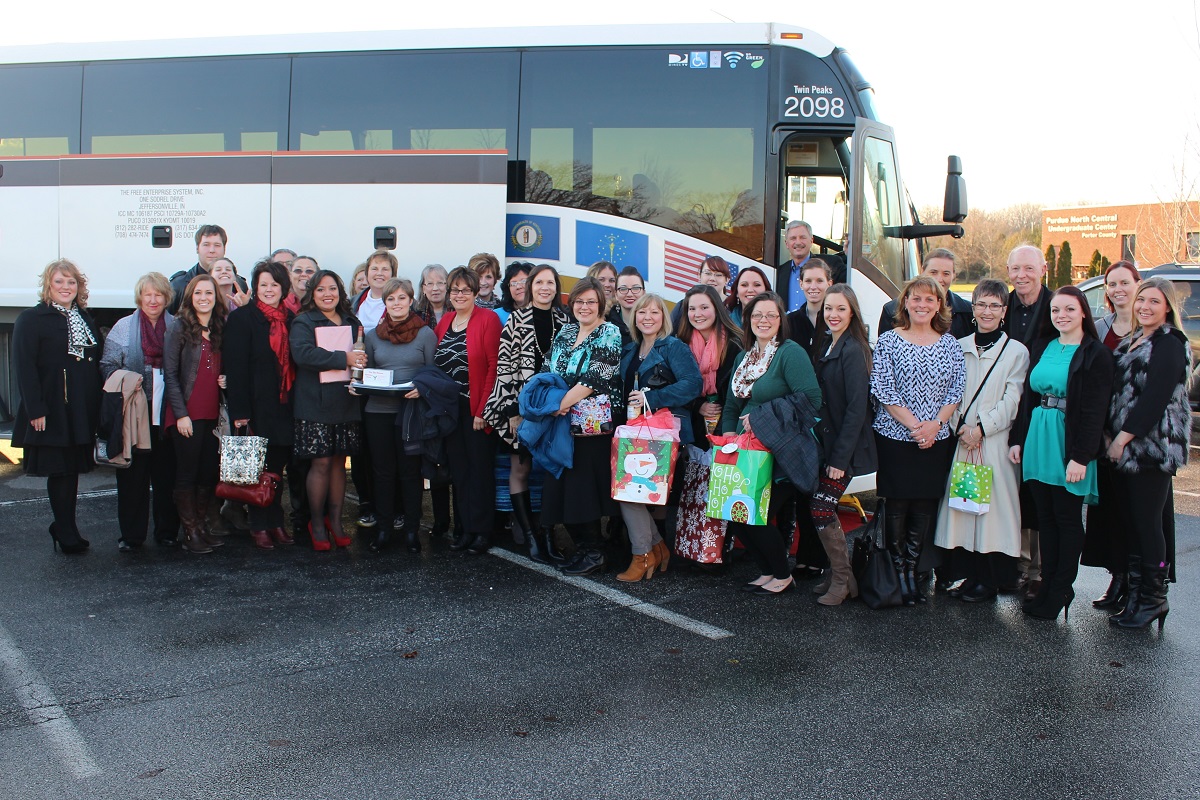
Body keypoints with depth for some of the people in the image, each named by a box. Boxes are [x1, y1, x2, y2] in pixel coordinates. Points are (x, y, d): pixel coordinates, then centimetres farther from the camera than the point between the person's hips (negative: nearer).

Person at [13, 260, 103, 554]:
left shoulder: (86, 319, 15)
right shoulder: (31, 319, -4)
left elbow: (98, 363, 16)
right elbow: (24, 367, -12)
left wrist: (98, 407, 8)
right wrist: (36, 410, -19)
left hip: (83, 412, 6)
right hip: (52, 413, -6)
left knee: (72, 469, 12)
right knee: (59, 471, 1)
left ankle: (64, 528, 23)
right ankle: (67, 533, 10)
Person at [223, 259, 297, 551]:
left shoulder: (289, 319, 11)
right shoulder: (242, 318, -4)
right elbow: (235, 367, -10)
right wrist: (239, 411, -15)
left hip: (284, 407, 4)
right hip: (257, 406, -4)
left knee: (277, 466, 10)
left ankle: (276, 523, 20)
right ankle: (260, 527, 11)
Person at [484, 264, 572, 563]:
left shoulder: (564, 321, 7)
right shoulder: (516, 320, -1)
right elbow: (504, 365, -5)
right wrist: (513, 410, -10)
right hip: (520, 405, -2)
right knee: (520, 469, 0)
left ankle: (548, 534, 8)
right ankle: (532, 536, 5)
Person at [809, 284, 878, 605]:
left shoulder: (853, 350, -15)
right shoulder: (829, 347, 12)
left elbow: (857, 408, -18)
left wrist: (840, 457, -19)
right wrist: (829, 451, 9)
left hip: (846, 447, -8)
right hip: (829, 443, 8)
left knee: (821, 509, -7)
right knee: (824, 510, 10)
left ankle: (842, 580, 7)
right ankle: (840, 574, 23)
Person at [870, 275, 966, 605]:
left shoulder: (950, 343, 8)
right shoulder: (888, 341, -2)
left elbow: (956, 390, 4)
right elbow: (884, 391, -8)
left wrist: (935, 424, -11)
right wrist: (914, 425, -15)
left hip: (935, 441, 3)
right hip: (895, 438, -3)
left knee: (924, 509, 6)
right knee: (896, 507, 1)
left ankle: (912, 571, 18)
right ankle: (897, 573, 14)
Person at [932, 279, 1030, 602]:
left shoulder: (1016, 351, 2)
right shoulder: (959, 347, 12)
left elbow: (1012, 400, -4)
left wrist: (981, 428, -13)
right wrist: (959, 426, -7)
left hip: (995, 442, -3)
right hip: (958, 440, 3)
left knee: (993, 502, -2)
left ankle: (989, 579, 7)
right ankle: (964, 571, 14)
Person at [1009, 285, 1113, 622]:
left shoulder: (1096, 354, -7)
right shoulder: (1041, 347, 11)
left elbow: (1095, 411, -11)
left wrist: (1081, 456, -16)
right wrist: (1018, 439, 9)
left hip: (1069, 443, -6)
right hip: (1038, 441, 6)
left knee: (1067, 519, 3)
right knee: (1045, 518, 10)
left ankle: (1060, 592, 12)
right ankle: (1048, 586, 18)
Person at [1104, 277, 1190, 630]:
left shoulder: (1170, 345, -10)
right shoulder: (1131, 342, 17)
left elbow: (1154, 399, -18)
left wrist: (1122, 438, -16)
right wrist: (1109, 435, 4)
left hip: (1153, 448, -8)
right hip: (1124, 448, 8)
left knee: (1148, 523, -3)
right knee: (1132, 522, 10)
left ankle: (1154, 599, 8)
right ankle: (1135, 594, 18)